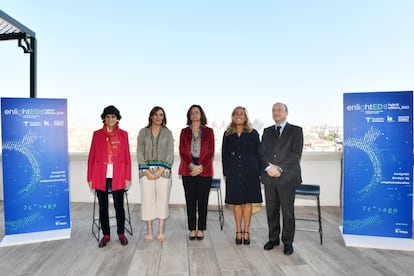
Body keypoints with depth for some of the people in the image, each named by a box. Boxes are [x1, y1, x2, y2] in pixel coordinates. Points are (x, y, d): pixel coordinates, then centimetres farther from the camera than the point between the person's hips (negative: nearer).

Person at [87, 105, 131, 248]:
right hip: (101, 177, 1)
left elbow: (127, 157, 3)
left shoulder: (123, 134, 4)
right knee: (103, 207, 10)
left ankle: (121, 233, 24)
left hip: (118, 177, -1)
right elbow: (91, 157, 6)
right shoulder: (97, 134, 6)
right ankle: (106, 235, 26)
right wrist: (90, 178, 2)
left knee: (119, 206, 5)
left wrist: (127, 177, -1)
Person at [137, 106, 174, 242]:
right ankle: (149, 231, 12)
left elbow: (170, 153, 1)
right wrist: (147, 171, -8)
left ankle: (161, 231, 13)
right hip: (146, 170, 0)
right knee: (147, 199, 0)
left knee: (163, 199, 1)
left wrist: (160, 170, -9)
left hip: (163, 170, 0)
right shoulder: (143, 132, 8)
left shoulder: (168, 132, 7)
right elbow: (140, 153, 3)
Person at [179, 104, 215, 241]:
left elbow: (210, 151, 0)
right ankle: (192, 229, 16)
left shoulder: (208, 131, 7)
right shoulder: (184, 132, 9)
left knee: (203, 201, 3)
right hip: (188, 170, 1)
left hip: (204, 170, -1)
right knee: (190, 201, 4)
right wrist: (192, 166, -10)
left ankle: (200, 229, 16)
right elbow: (182, 151, 2)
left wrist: (201, 167, -10)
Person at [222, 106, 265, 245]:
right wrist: (225, 172, 4)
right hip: (233, 172, 1)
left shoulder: (253, 133, 5)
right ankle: (238, 231, 18)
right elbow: (224, 155, 10)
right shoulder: (227, 135, 9)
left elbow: (259, 154, 4)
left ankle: (246, 232, 16)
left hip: (249, 171, -1)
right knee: (236, 202, 6)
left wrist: (259, 172, -2)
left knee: (248, 202, 4)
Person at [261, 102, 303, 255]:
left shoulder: (296, 130, 3)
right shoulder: (267, 131, 15)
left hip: (287, 177, -3)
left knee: (287, 211, 4)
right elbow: (262, 152, 8)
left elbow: (296, 154, -7)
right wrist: (269, 167, -9)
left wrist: (280, 168, -14)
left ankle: (288, 242, 19)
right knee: (271, 210, 10)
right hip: (269, 177, 4)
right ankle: (273, 238, 25)